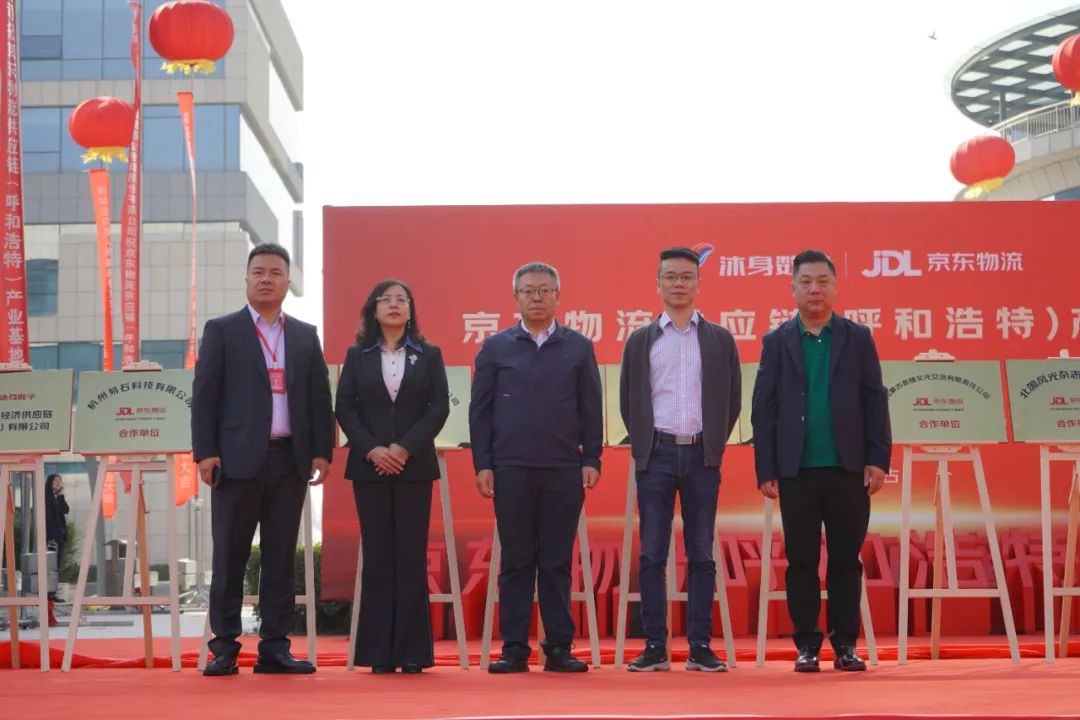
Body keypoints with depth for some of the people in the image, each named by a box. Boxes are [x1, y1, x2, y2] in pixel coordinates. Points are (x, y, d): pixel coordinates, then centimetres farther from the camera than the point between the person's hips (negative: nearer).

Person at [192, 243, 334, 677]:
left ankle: (275, 648, 10)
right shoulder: (221, 331, 4)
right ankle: (225, 648, 6)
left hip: (290, 460, 3)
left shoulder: (306, 336, 14)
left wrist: (322, 451, 2)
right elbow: (204, 394, -1)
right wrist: (205, 452, -8)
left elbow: (319, 396, 12)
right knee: (230, 558, 1)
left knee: (281, 559, 5)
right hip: (238, 460, -3)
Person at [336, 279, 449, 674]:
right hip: (369, 467, 1)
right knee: (377, 557, 1)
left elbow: (439, 407, 0)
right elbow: (344, 407, 3)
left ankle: (412, 651, 3)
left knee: (411, 557, -1)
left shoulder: (428, 355, 7)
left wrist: (405, 448, -11)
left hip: (414, 467, 0)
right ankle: (379, 652, 5)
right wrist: (372, 450, -11)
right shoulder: (357, 355, 9)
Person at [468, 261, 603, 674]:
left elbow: (591, 408, 8)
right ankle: (514, 650, 7)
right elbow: (480, 410, 6)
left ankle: (559, 649, 10)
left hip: (564, 470, 0)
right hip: (511, 470, 0)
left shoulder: (579, 348, 9)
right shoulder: (496, 348, 7)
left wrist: (591, 459, -1)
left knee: (557, 563, 4)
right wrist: (482, 464, -2)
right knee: (516, 562, 3)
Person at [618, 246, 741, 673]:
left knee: (701, 554, 2)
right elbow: (629, 401, 11)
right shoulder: (640, 340, 8)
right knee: (652, 554, -1)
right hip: (657, 454, 0)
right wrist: (643, 445, 6)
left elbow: (731, 400, 9)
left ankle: (700, 647, 6)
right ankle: (655, 647, 3)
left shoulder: (720, 339, 8)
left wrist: (714, 445, 4)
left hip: (701, 455, 0)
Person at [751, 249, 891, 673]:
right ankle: (807, 646, 11)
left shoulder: (858, 338, 6)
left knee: (846, 560, 5)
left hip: (848, 470, 0)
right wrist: (765, 471, -3)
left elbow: (875, 402, 3)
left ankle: (845, 645, 12)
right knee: (802, 561, 4)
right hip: (797, 473, 0)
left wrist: (878, 459, -5)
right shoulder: (776, 342, 5)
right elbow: (763, 410, 3)